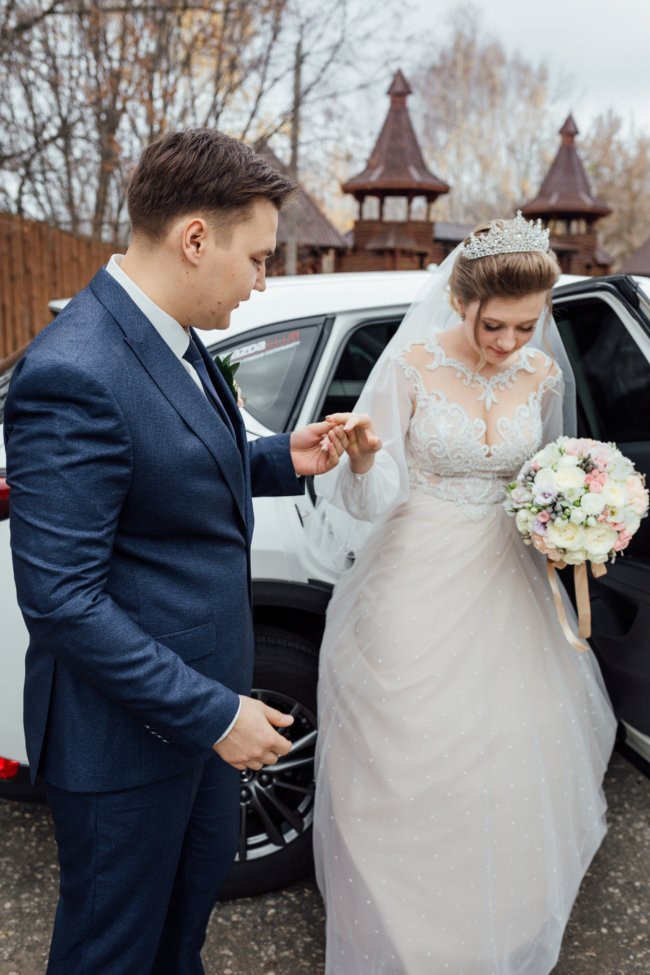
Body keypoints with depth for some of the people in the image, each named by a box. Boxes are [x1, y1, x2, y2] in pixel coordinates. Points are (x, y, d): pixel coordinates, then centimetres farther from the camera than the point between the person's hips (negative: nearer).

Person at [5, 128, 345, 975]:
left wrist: (281, 461, 1)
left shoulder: (171, 335, 1)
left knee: (202, 872, 31)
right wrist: (212, 712, -22)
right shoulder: (75, 374, -28)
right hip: (126, 734, -9)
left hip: (204, 693, 9)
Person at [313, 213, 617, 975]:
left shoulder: (542, 374, -1)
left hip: (502, 579, 4)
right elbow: (376, 494, -12)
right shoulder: (413, 363, -13)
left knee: (509, 761, 14)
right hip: (417, 581, -4)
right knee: (410, 762, 7)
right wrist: (362, 458, -33)